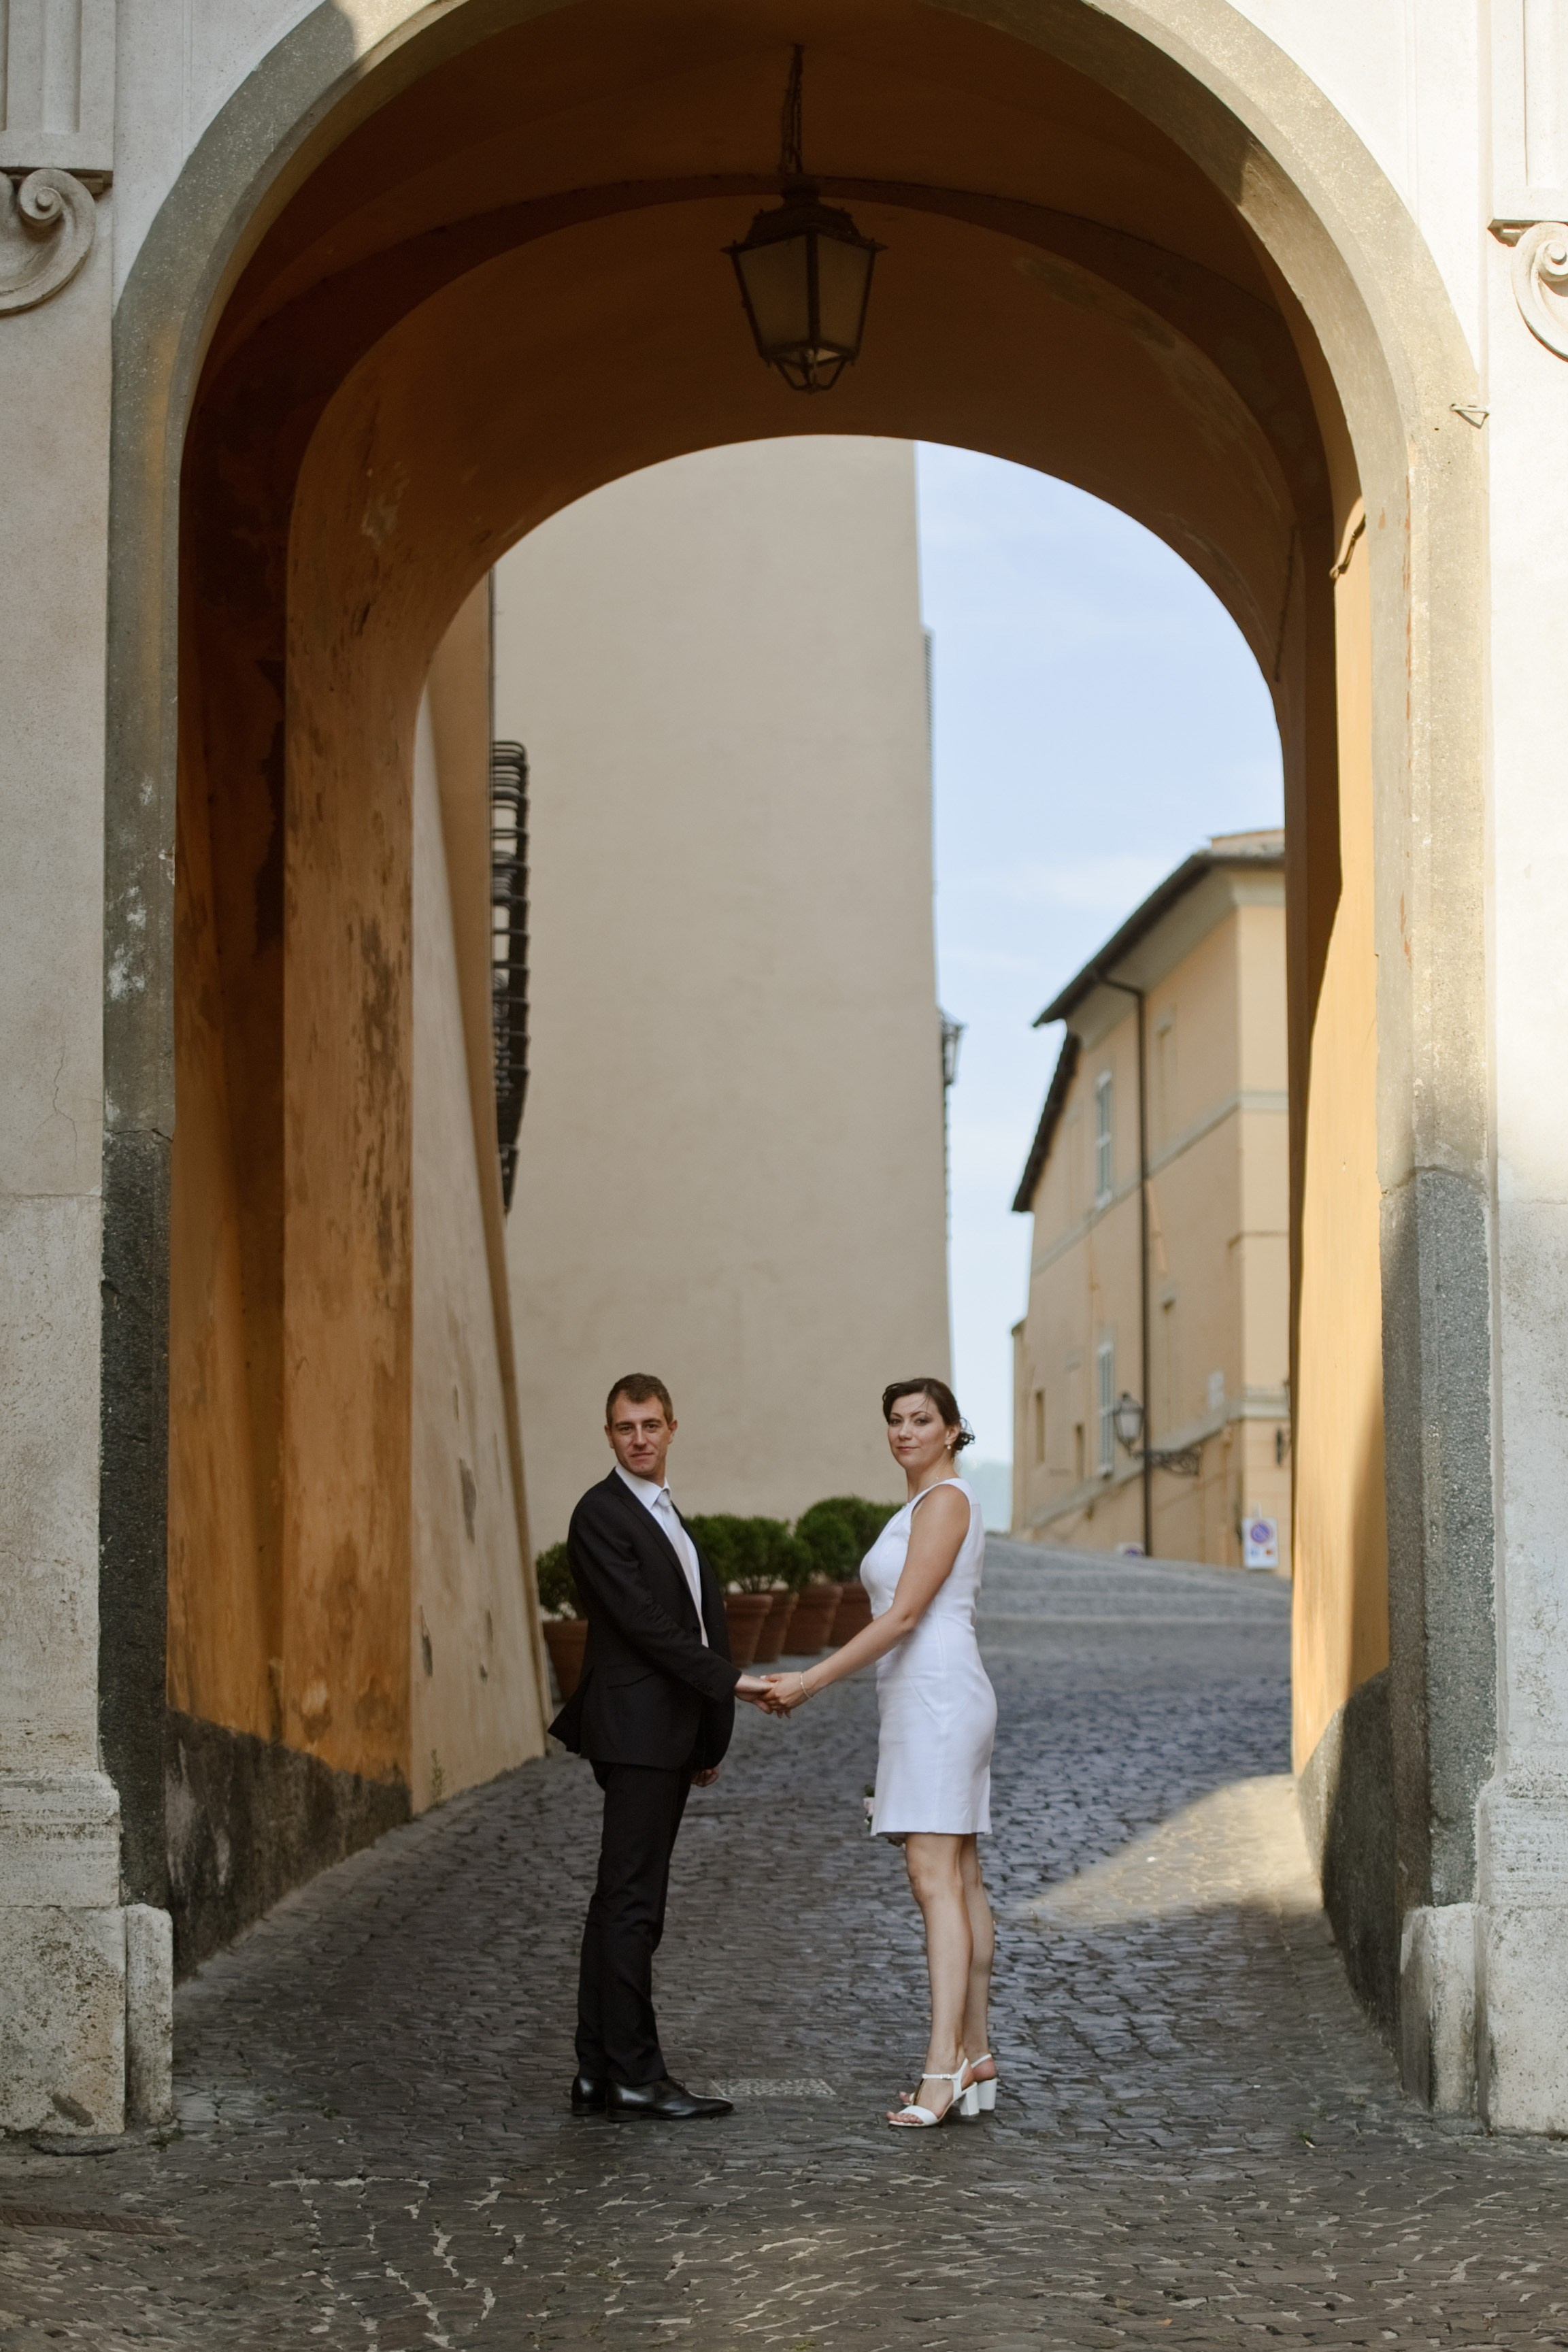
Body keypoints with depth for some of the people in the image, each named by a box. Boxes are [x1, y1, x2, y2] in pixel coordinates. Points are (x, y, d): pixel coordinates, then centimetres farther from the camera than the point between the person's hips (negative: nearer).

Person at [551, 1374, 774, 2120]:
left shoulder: (665, 1514, 21)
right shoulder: (601, 1513, -8)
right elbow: (644, 1621, -16)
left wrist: (708, 1740, 19)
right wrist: (731, 1681, -15)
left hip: (668, 1735, 9)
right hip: (636, 1729, -9)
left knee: (622, 1904, 8)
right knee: (631, 1902, -9)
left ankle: (600, 2073, 9)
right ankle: (634, 2073, -9)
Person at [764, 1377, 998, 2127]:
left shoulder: (946, 1499, -10)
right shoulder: (923, 1507, 21)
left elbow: (903, 1617, -17)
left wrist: (810, 1681, -16)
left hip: (939, 1698, -11)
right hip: (923, 1701, 11)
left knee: (934, 1875, -17)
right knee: (960, 1880, 10)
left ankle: (942, 2068, -23)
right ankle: (976, 2060, 13)